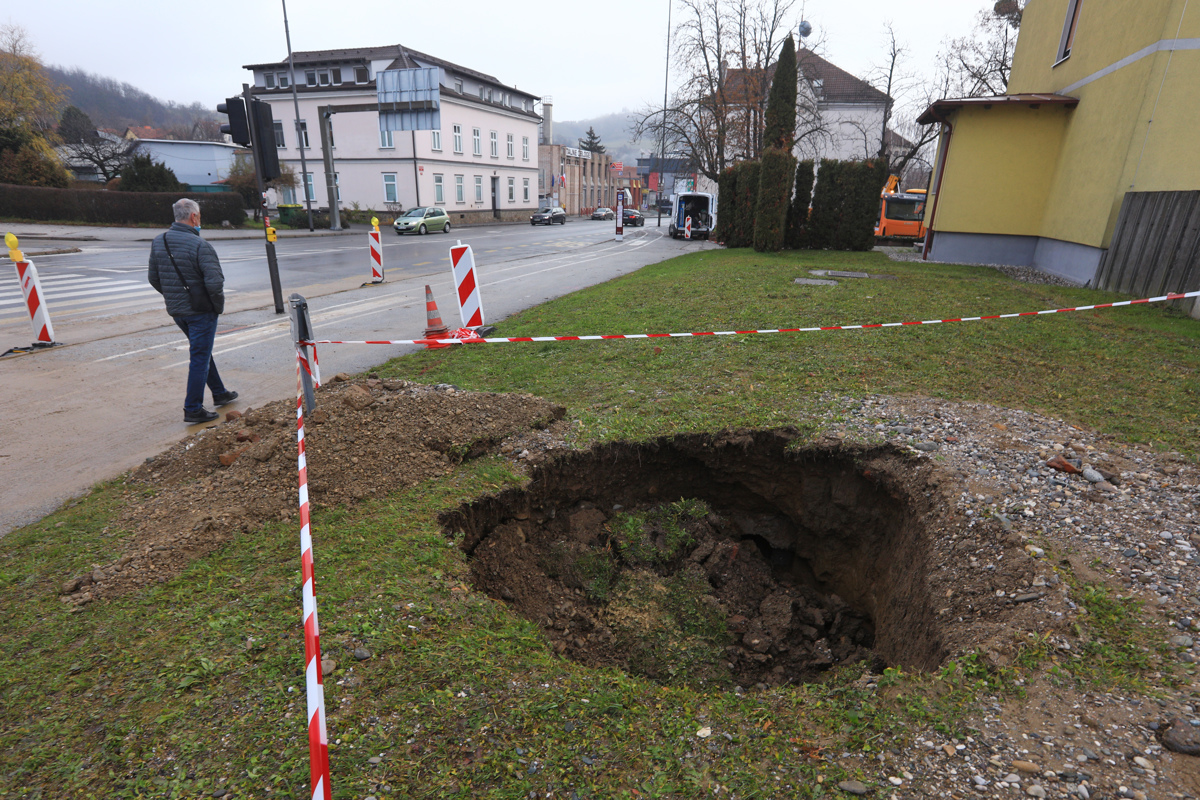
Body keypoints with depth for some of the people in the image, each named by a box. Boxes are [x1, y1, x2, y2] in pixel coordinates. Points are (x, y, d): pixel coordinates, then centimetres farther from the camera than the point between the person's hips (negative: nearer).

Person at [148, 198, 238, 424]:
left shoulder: (158, 242, 5)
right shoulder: (199, 245, -19)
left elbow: (154, 278, 12)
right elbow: (214, 282, -25)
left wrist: (172, 297, 21)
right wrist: (218, 305, -10)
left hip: (176, 311, 8)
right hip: (201, 310, -7)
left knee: (202, 351, 22)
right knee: (200, 357, 0)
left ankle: (219, 393, 35)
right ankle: (193, 410, 5)